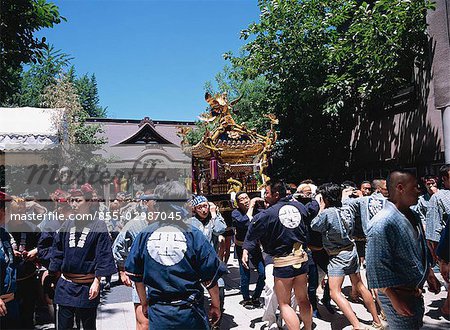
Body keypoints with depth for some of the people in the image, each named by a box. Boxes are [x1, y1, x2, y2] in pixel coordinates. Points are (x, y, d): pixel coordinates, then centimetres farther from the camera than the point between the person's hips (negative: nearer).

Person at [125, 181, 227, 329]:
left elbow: (136, 275, 4)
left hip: (157, 312, 2)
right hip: (189, 311, -1)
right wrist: (215, 306, 5)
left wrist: (144, 303, 19)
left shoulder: (144, 235, -5)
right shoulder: (193, 235, -13)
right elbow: (210, 277, -9)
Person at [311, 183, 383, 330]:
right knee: (360, 286, 18)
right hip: (352, 250, 8)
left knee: (335, 292, -5)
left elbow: (313, 226, -7)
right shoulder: (348, 209, -2)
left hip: (338, 256, -8)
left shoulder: (327, 213, -22)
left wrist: (321, 208, 0)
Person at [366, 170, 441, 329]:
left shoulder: (413, 217, 5)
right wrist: (394, 299, -24)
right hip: (397, 295, -9)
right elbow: (377, 266, -27)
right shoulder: (382, 224, -27)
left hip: (416, 291, 9)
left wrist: (429, 274, 19)